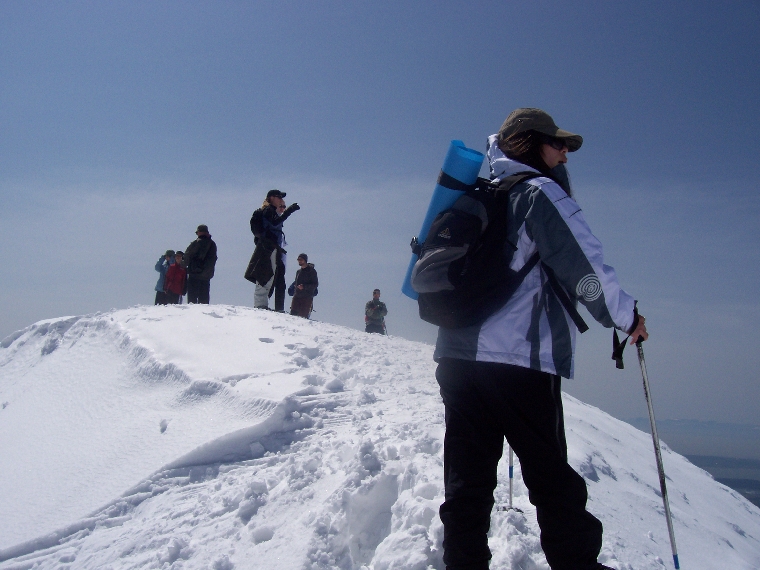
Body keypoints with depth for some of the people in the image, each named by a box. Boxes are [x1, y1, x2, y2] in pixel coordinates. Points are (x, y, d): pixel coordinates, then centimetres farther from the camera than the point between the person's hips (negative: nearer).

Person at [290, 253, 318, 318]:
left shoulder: (311, 271, -1)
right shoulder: (298, 271, 18)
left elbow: (315, 284, -6)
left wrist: (304, 287, -17)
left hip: (307, 298, -5)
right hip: (297, 297, 5)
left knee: (303, 316, -8)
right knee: (293, 313, -6)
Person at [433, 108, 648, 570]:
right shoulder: (539, 191, -3)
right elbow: (586, 267, -10)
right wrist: (626, 316, 5)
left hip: (458, 355, 7)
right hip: (519, 360, -7)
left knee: (468, 480, 9)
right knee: (553, 481, 3)